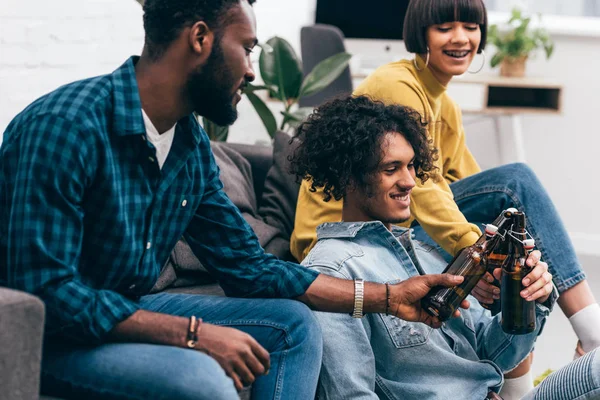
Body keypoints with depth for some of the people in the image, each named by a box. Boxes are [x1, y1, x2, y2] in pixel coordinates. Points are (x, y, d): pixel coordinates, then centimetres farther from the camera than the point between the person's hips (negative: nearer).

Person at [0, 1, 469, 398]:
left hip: (129, 311, 9)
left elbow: (248, 265, 10)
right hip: (49, 339, -9)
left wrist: (389, 296, 7)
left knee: (294, 325, 5)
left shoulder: (193, 147, 3)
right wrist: (194, 334, -28)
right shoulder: (65, 126, -23)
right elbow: (45, 290, -27)